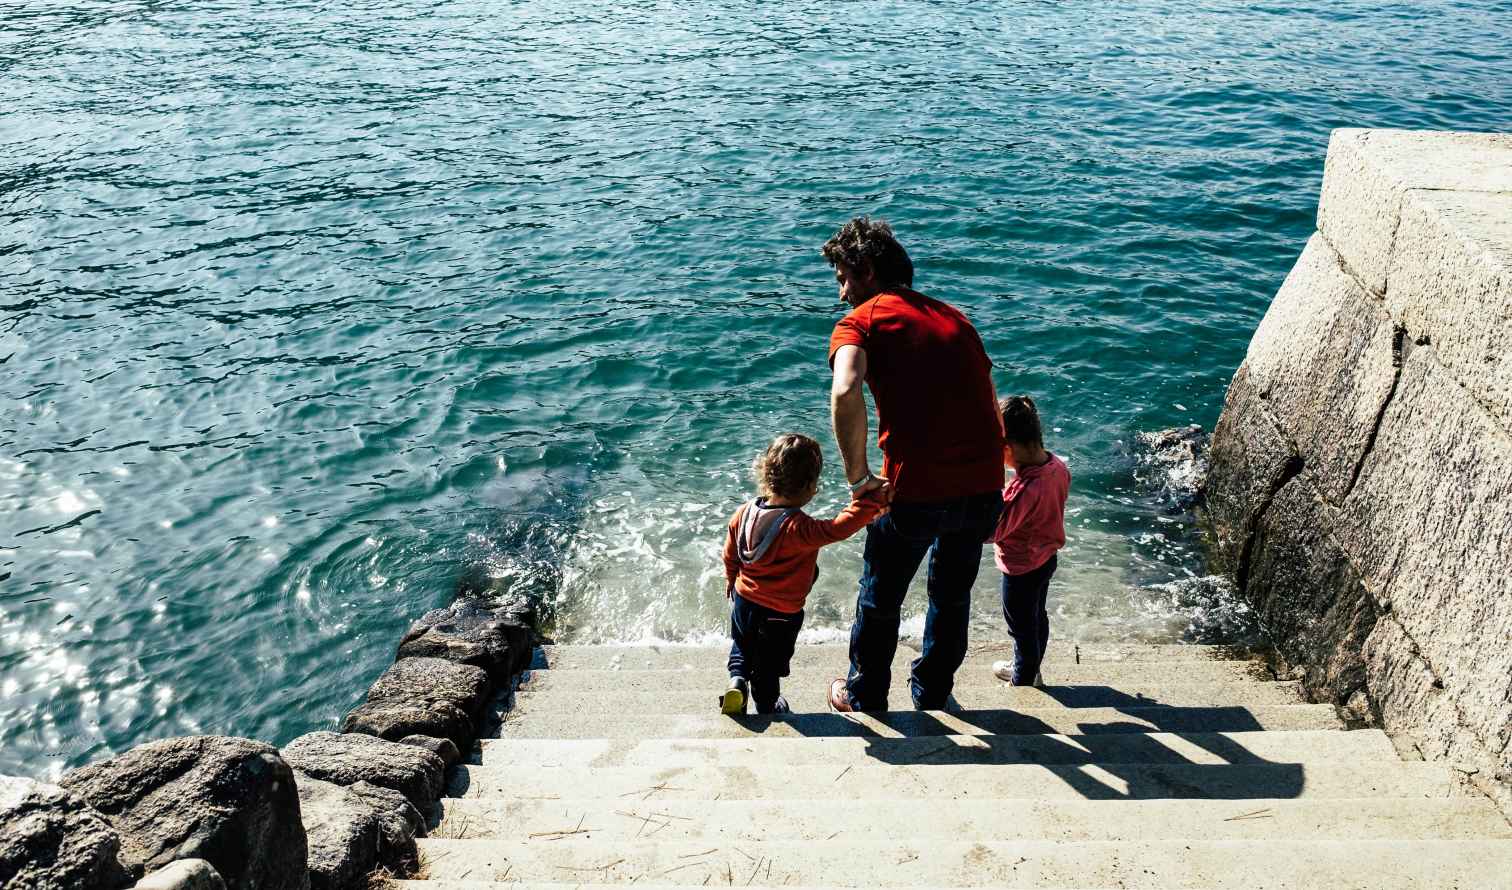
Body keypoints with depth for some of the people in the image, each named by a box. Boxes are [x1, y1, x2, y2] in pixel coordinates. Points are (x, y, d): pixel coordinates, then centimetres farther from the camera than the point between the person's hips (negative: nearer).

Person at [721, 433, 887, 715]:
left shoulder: (744, 513, -11)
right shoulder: (799, 528, -33)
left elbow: (730, 554, 3)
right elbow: (839, 528, -44)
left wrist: (731, 579, 21)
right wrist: (872, 502, -38)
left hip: (743, 600, 5)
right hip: (781, 613, -4)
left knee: (741, 646, 32)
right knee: (769, 665, 20)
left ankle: (738, 679, 10)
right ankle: (767, 708, 39)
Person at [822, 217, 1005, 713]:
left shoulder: (861, 320, -3)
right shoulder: (955, 317, 16)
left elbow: (845, 393, -24)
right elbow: (991, 406, 17)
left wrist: (858, 476, -14)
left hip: (915, 492, -5)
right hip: (983, 486, 5)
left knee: (880, 601, 20)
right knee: (953, 596, 28)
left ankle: (864, 696, 40)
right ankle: (932, 691, 47)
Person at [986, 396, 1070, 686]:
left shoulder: (1024, 490, -38)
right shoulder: (1057, 466, -13)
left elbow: (991, 531, -30)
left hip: (1022, 570, -8)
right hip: (1046, 558, 8)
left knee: (1022, 629, 15)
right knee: (1038, 618, 28)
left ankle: (1023, 683, 37)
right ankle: (1030, 670, 50)